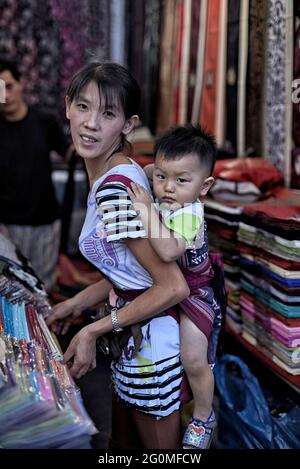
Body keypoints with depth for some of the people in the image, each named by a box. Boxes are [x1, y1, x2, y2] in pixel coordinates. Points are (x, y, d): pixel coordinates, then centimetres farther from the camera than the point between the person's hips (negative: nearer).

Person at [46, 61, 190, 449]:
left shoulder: (115, 190, -27)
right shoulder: (114, 175, 2)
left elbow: (173, 287, -27)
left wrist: (94, 331, -20)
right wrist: (77, 303, 10)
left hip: (150, 340, -9)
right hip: (132, 334, 9)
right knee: (122, 442, 27)